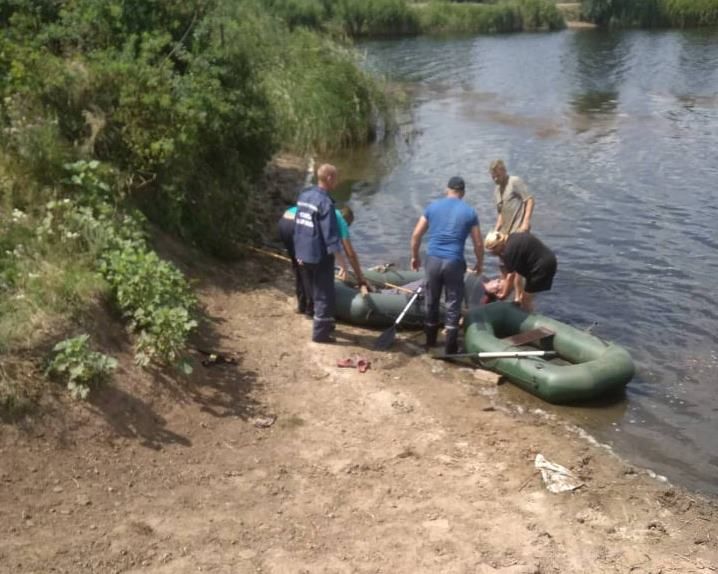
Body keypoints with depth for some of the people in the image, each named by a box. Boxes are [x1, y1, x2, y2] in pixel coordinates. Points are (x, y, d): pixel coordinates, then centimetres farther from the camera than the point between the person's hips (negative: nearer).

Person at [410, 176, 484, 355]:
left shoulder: (433, 207, 6)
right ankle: (450, 347, 7)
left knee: (431, 301, 16)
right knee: (453, 305, 6)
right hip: (454, 262, -2)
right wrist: (479, 263, 18)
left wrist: (414, 256, 19)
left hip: (433, 260, 2)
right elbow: (478, 244, 3)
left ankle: (430, 341, 28)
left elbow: (416, 235, 6)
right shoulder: (469, 212, 2)